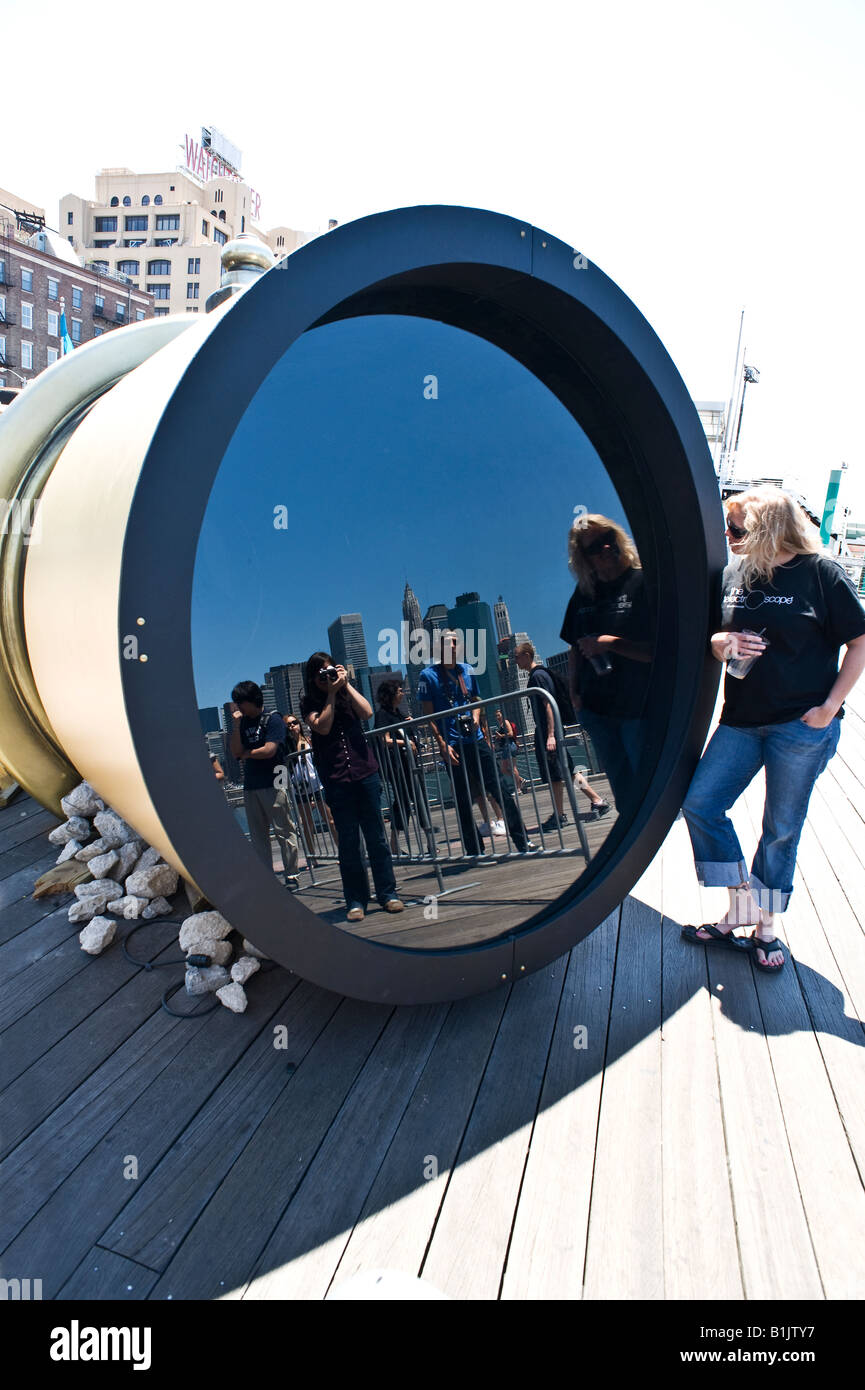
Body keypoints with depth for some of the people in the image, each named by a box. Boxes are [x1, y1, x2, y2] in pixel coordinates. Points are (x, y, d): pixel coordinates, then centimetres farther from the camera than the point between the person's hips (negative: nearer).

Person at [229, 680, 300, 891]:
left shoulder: (272, 720, -2)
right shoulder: (243, 723, 14)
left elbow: (269, 750, -12)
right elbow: (236, 751, 3)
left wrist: (246, 753, 3)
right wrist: (236, 723, -2)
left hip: (273, 784, -6)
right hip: (250, 785, 6)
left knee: (284, 832, -4)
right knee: (258, 835, 7)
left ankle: (291, 875, 1)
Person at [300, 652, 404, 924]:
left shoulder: (347, 694, 11)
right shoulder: (310, 703, 5)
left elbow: (366, 713, -5)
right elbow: (323, 726, -11)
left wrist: (346, 685, -4)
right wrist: (331, 693, -8)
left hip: (366, 774, 2)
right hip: (336, 781, -2)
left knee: (376, 837, 5)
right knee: (349, 842, 2)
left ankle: (388, 893, 14)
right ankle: (356, 901, 12)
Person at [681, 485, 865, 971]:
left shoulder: (821, 573, -8)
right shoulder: (734, 574, 7)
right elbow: (716, 638, 16)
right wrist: (724, 643, -9)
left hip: (803, 726, -5)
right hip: (742, 720, 5)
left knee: (782, 830, 6)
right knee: (699, 805, -2)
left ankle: (764, 928, 24)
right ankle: (743, 904, 15)